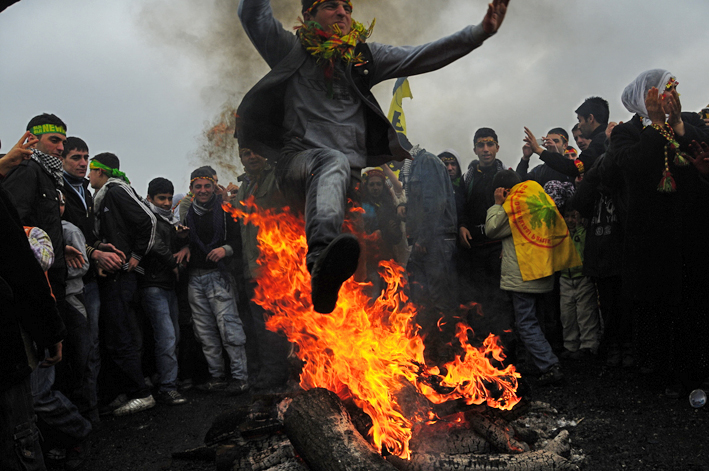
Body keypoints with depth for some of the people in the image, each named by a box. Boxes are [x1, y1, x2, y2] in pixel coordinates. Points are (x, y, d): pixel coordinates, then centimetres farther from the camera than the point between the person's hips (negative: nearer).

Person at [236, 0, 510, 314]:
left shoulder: (363, 56, 21)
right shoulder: (292, 52, 14)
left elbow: (423, 56, 13)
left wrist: (481, 32, 4)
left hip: (354, 172, 7)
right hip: (300, 161, -7)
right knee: (333, 161, -39)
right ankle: (322, 259, -67)